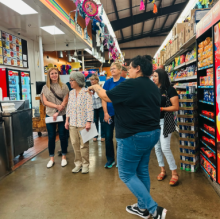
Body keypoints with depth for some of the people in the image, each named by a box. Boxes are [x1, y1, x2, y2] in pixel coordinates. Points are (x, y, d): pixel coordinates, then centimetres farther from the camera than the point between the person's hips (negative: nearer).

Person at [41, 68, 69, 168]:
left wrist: (58, 112, -14)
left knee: (63, 136, 5)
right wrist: (57, 106, -17)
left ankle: (64, 157, 20)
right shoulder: (45, 87, 7)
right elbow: (45, 102, -1)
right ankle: (51, 158, 19)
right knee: (51, 137, 7)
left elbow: (65, 101, -4)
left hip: (62, 115, -1)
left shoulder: (63, 86, 2)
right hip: (49, 115, 2)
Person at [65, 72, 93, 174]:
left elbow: (89, 108, -12)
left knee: (84, 145, 2)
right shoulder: (71, 93, 10)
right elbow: (69, 108, 15)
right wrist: (67, 120, 12)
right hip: (72, 123, 6)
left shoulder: (86, 92, -9)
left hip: (83, 123, -6)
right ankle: (78, 163, 23)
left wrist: (89, 122, -16)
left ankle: (85, 164, 17)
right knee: (75, 144, 10)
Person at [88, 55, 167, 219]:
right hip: (152, 133, 9)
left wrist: (96, 87, 7)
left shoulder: (132, 84, -18)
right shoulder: (153, 86, 10)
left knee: (126, 174, 5)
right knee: (142, 171, 19)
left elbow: (106, 96, -10)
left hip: (134, 136, -9)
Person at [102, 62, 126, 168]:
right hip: (109, 113, 3)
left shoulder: (124, 82, -3)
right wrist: (105, 113, -6)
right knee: (108, 137, 5)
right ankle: (110, 159, 20)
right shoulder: (108, 82, 4)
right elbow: (104, 98, 2)